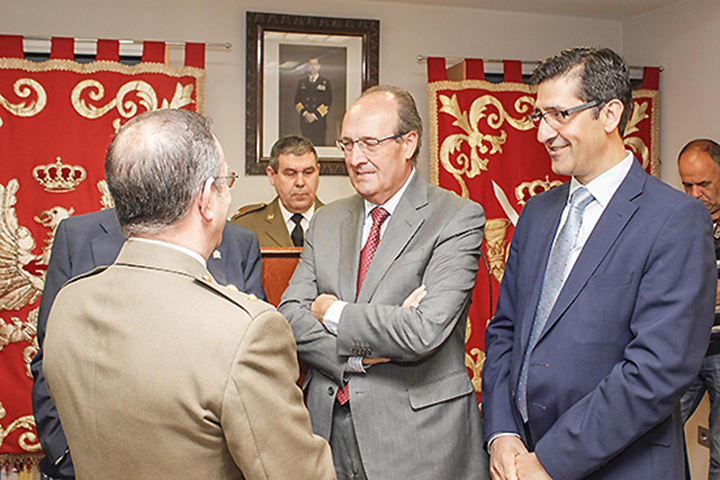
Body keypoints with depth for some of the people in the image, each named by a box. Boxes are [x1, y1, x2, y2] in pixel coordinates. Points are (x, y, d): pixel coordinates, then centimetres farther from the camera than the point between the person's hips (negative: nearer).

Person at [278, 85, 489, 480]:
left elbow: (425, 331, -21)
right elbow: (290, 317, 0)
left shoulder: (458, 218, -10)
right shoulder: (326, 221, 9)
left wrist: (332, 312, -9)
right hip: (330, 430, 5)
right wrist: (360, 355, -17)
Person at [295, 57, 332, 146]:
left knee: (319, 144, -6)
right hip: (305, 121, 2)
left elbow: (327, 103, 0)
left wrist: (315, 115, -10)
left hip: (319, 121, -2)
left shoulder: (326, 82, 7)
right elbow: (297, 101, 10)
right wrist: (305, 114, -8)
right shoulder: (301, 82, 15)